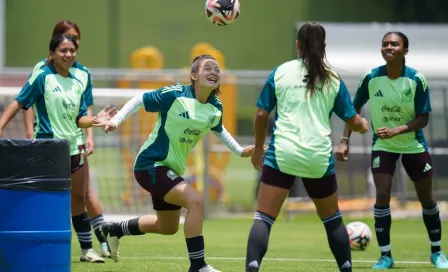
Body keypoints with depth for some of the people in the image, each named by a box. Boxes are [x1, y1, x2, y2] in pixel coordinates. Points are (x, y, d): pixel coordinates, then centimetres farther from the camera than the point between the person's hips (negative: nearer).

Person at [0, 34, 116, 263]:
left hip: (71, 148, 6)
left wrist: (96, 120, -7)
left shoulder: (77, 83, 9)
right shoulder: (43, 77, -8)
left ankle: (86, 249, 23)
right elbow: (19, 102, -10)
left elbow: (79, 119, 12)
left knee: (78, 199, 13)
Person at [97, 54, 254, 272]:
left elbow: (219, 131, 21)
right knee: (195, 201, -26)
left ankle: (114, 230, 43)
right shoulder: (175, 95, -20)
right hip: (151, 164, -9)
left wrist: (239, 151, 19)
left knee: (168, 228, 21)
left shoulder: (216, 109, -2)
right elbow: (139, 101, -11)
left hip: (172, 169, 9)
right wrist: (115, 121, -20)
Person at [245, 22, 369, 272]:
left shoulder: (281, 72, 3)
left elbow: (261, 114, 5)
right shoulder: (332, 79, 5)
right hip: (319, 158, 1)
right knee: (332, 218, 20)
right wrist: (363, 125, 36)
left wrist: (258, 148, 21)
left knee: (264, 218, -4)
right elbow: (353, 121, 11)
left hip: (282, 154, -1)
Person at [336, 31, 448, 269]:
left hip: (413, 145, 0)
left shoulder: (416, 80, -17)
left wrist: (397, 130, -29)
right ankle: (385, 256, -2)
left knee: (426, 198, 8)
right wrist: (345, 140, -9)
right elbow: (354, 109, -1)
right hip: (382, 146, 0)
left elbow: (423, 119, -15)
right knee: (382, 196, -13)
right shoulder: (371, 78, -13)